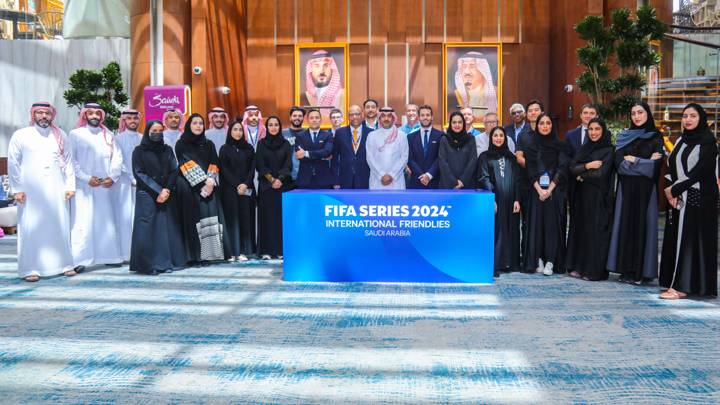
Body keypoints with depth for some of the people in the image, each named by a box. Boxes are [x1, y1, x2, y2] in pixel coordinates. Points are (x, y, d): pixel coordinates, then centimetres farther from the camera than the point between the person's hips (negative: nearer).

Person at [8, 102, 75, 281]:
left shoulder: (60, 135, 11)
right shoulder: (20, 136, 5)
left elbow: (68, 162, 10)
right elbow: (13, 164, 3)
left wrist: (70, 185, 3)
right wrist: (17, 189, -3)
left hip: (57, 191, 2)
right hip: (31, 191, -2)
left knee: (60, 226, 4)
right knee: (31, 228, -2)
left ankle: (64, 264, 12)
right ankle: (30, 269, 2)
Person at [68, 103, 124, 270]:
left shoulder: (108, 135, 13)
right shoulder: (76, 134, 3)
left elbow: (117, 157, 8)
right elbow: (71, 160, -3)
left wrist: (112, 177, -5)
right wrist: (86, 178, -12)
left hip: (104, 185, 4)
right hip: (83, 185, -3)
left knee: (106, 221, 6)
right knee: (83, 222, -8)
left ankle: (109, 256, 13)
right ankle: (79, 260, -8)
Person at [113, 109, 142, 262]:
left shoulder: (143, 139, 11)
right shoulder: (119, 138, 3)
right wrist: (133, 178, -10)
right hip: (124, 182, -3)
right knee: (126, 216, -4)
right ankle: (126, 253, -1)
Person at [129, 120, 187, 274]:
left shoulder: (167, 150, 13)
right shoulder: (139, 151, 2)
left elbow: (174, 171, 6)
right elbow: (139, 174, -5)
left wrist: (167, 190, -10)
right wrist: (158, 191, -12)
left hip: (168, 195, 3)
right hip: (147, 196, -3)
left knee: (168, 228, 0)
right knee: (148, 229, -6)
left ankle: (167, 262, 5)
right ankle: (149, 264, -2)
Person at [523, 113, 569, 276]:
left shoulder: (560, 145, 6)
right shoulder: (532, 146, 9)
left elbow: (562, 168, -2)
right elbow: (530, 170, 2)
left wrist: (550, 189, -12)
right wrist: (539, 189, -11)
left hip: (555, 191, -1)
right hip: (536, 191, 1)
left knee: (553, 224, -5)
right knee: (537, 223, -1)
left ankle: (550, 262, -4)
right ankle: (538, 260, 5)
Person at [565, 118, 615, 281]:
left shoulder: (609, 150, -3)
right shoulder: (584, 148, 13)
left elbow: (602, 173, -15)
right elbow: (572, 168, 2)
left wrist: (582, 175, -3)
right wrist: (588, 165, -15)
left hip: (598, 198, -5)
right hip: (581, 196, 5)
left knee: (596, 230, -4)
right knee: (579, 229, 6)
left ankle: (595, 270, 2)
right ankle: (578, 266, 12)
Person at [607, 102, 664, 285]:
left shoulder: (655, 137, 5)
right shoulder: (623, 137, 9)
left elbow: (655, 165, -6)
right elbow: (619, 163, -3)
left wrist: (633, 160, -4)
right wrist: (645, 162, -7)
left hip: (645, 189, -2)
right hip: (626, 187, 2)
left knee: (643, 225, -2)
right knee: (625, 224, 0)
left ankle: (641, 272, 2)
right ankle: (625, 270, 6)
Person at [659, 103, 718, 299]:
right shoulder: (681, 140, 15)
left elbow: (700, 170, -15)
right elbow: (672, 166, 12)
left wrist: (674, 189, -12)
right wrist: (672, 192, -4)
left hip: (700, 198, -7)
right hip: (679, 198, 7)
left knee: (691, 238, -6)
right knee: (676, 238, 5)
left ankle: (682, 286, -5)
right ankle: (677, 282, 11)